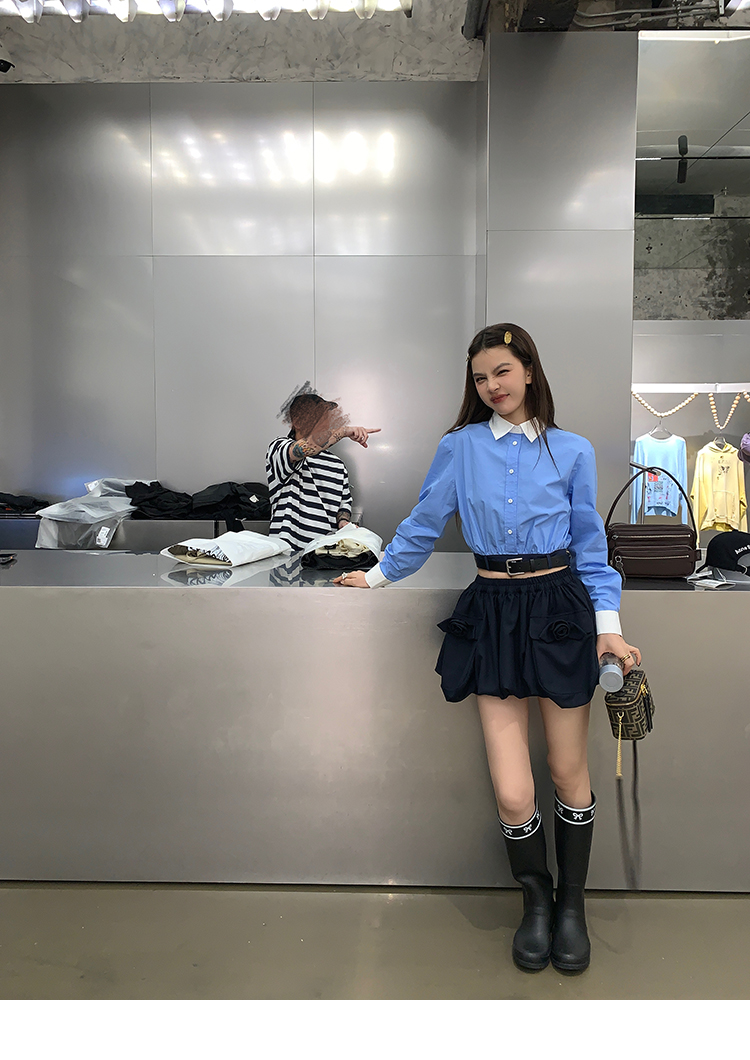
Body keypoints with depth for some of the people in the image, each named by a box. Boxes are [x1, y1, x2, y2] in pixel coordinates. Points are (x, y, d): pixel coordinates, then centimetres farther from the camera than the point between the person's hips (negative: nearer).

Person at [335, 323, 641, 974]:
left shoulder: (572, 450, 4)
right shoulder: (460, 447, 4)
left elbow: (590, 546, 8)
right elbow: (424, 526, 15)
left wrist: (609, 624, 0)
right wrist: (378, 576, 21)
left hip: (559, 607, 0)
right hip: (492, 611, 0)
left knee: (569, 774, 10)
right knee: (512, 794, -2)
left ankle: (572, 906, 35)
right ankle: (536, 902, 28)